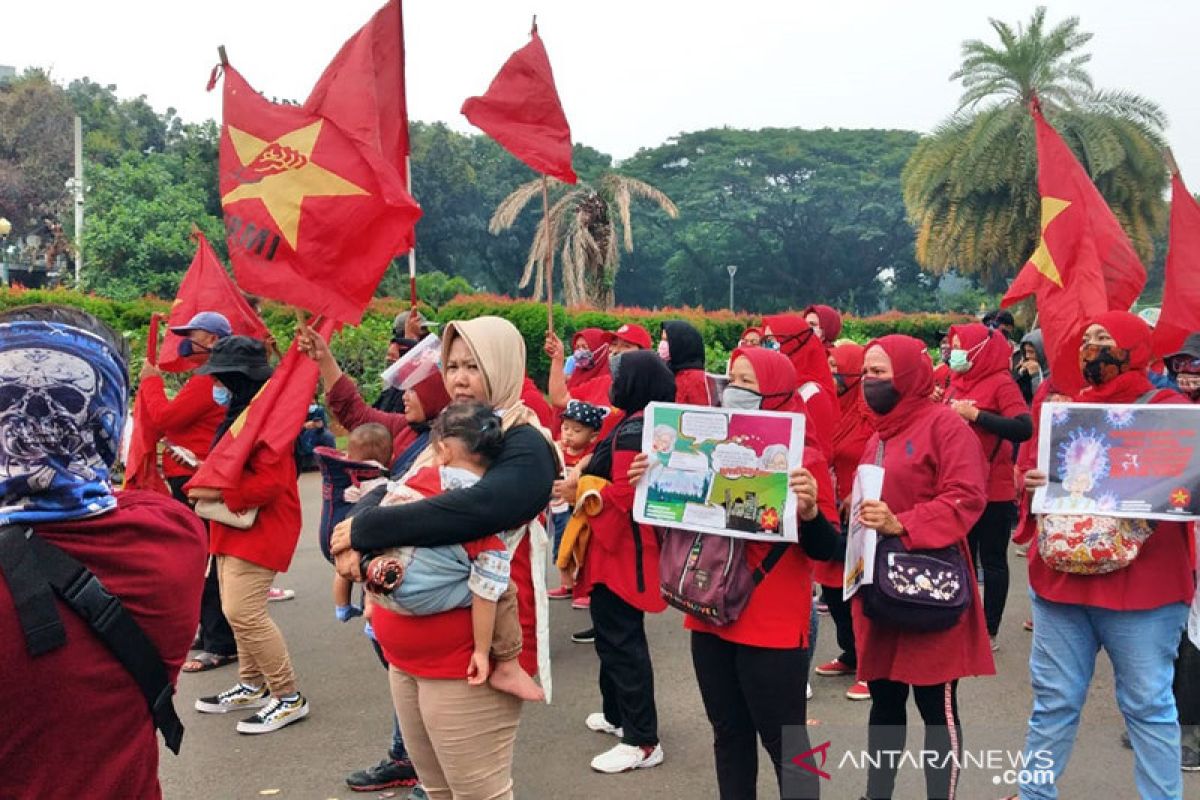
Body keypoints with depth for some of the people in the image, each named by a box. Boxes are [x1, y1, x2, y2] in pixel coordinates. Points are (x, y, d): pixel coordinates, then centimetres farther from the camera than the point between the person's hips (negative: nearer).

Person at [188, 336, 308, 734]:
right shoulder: (239, 412, 13)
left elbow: (270, 481, -27)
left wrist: (218, 492, -21)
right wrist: (208, 484, 9)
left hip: (260, 526, -10)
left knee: (243, 611, -12)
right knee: (237, 609, 15)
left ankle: (289, 698, -1)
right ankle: (252, 686, 30)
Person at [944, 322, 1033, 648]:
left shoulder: (1001, 382, -11)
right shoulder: (957, 383, 9)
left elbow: (1024, 428, -24)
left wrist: (975, 414, -23)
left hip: (993, 490, -7)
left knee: (992, 560, 3)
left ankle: (989, 632, 11)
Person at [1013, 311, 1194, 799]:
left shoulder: (1169, 409, 0)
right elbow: (1038, 473, 20)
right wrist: (1034, 481, -1)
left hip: (1141, 585, -4)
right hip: (1060, 577, 4)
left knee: (1148, 705, 6)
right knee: (1053, 701, 13)